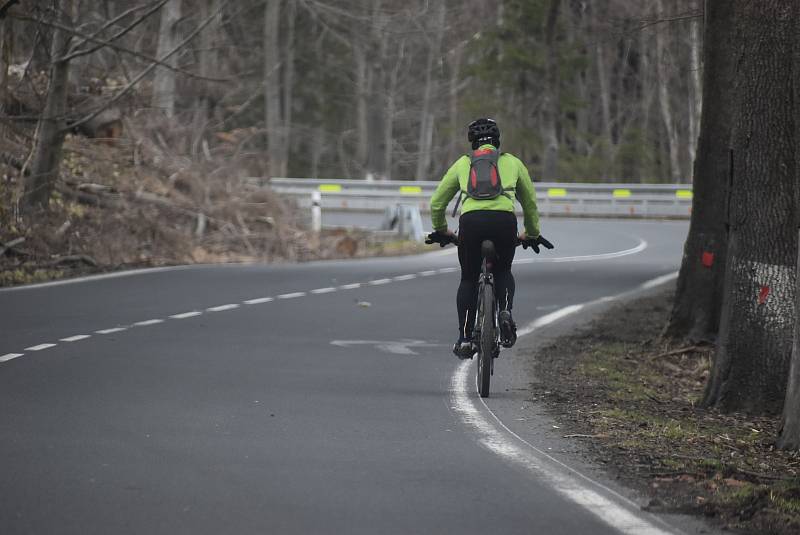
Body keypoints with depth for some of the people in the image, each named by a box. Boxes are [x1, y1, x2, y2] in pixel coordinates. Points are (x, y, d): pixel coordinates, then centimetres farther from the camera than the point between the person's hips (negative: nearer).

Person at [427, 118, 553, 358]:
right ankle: (505, 312, -3)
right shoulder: (512, 162, 26)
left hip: (471, 221, 0)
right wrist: (532, 234, 51)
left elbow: (436, 203, 30)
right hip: (505, 221, 0)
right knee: (503, 272, 26)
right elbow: (530, 203, 35)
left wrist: (440, 230, 48)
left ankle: (465, 339, 9)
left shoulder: (462, 163, 26)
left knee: (468, 280, 18)